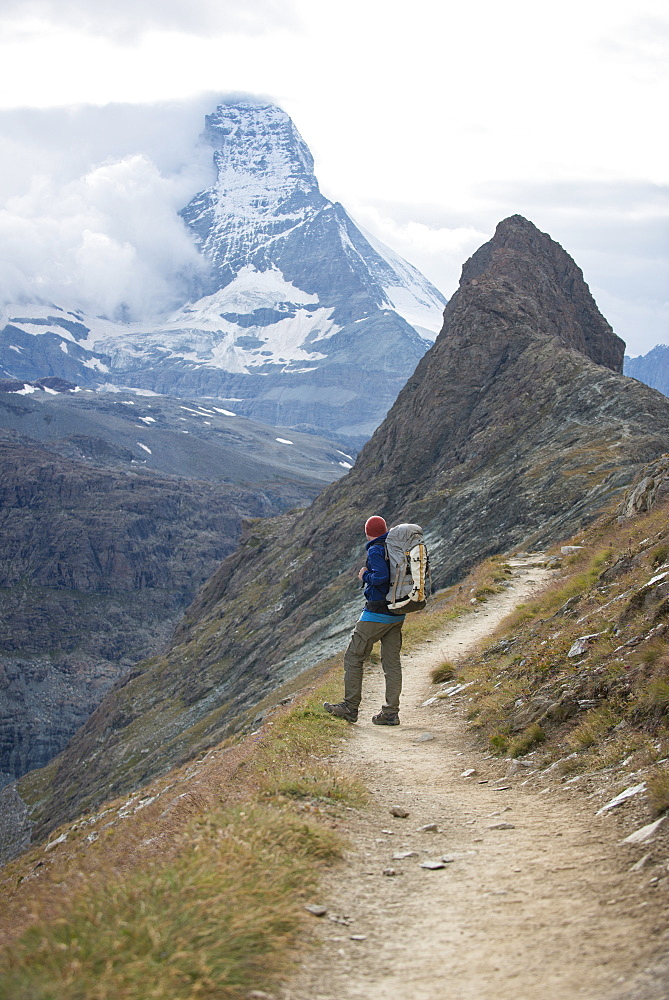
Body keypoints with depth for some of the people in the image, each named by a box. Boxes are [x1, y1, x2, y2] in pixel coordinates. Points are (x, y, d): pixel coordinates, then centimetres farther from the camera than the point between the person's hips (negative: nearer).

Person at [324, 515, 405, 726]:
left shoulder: (375, 551, -13)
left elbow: (381, 576, -27)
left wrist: (365, 576, -10)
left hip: (377, 613, -8)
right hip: (397, 614, 8)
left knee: (353, 657, 3)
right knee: (392, 662, 8)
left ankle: (350, 708, 4)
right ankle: (391, 713, 7)